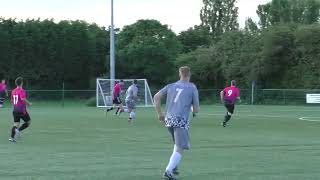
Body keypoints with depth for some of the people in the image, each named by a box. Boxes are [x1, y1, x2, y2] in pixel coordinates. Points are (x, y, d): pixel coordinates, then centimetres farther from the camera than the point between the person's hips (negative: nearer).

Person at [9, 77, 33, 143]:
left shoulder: (13, 91, 10)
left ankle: (12, 137, -6)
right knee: (28, 122, 10)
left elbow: (12, 100, 20)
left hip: (15, 110, 7)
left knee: (16, 124, 7)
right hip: (22, 110, -7)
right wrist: (29, 103, -16)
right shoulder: (22, 91, -13)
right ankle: (18, 130, -8)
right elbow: (23, 99, -29)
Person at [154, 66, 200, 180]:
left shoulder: (171, 86, 16)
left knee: (178, 144, 26)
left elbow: (156, 97, 5)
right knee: (180, 149, -7)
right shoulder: (192, 88, 6)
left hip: (169, 119, 5)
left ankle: (173, 166, 18)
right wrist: (192, 109, 28)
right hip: (181, 120, -5)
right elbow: (196, 110, 5)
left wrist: (159, 114, 10)